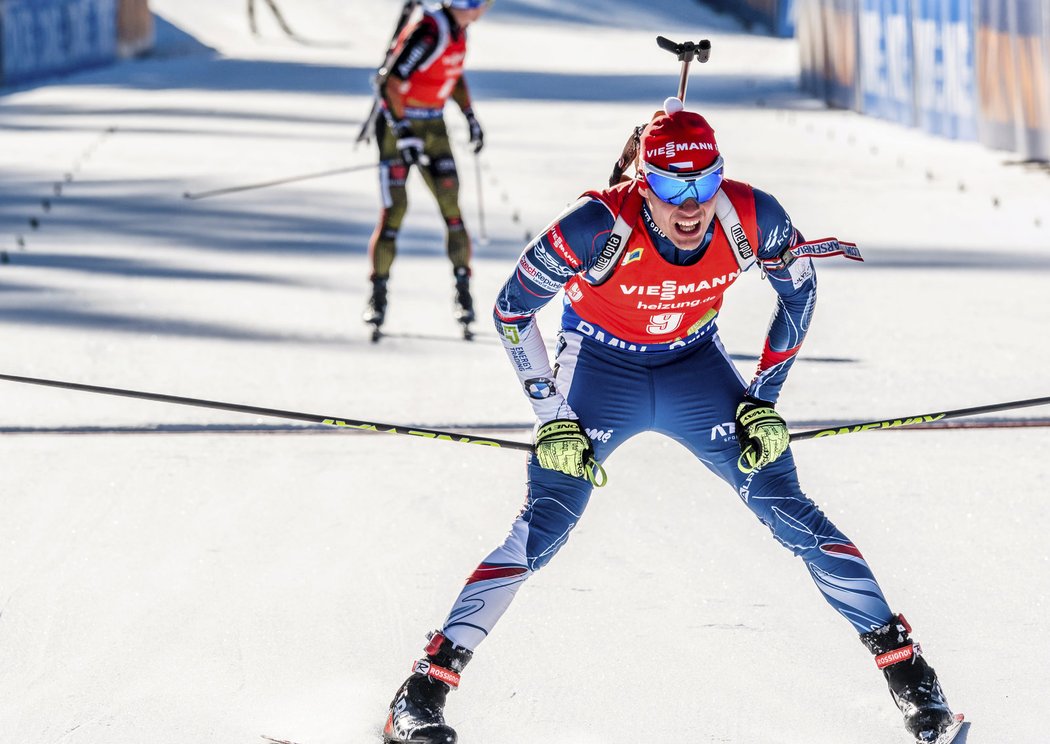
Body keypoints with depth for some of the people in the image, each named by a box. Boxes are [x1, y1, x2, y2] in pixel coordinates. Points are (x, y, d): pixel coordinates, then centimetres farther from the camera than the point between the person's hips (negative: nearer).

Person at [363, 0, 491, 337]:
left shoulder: (458, 29, 3)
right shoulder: (428, 32, -23)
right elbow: (389, 84, -24)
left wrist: (470, 117, 16)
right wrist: (404, 133, -28)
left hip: (433, 128, 7)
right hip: (399, 126, -7)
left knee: (452, 208, -2)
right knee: (393, 211, -8)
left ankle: (463, 293, 4)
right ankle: (378, 297, 1)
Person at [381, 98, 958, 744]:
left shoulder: (753, 219, -25)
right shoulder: (599, 227, -33)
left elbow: (799, 289, -2)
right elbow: (511, 309, -16)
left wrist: (764, 397, -4)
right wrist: (552, 418, -14)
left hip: (696, 365, 2)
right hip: (600, 369, -2)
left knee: (791, 514, -6)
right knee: (542, 531, -16)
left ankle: (905, 667, 4)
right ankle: (425, 689, -10)